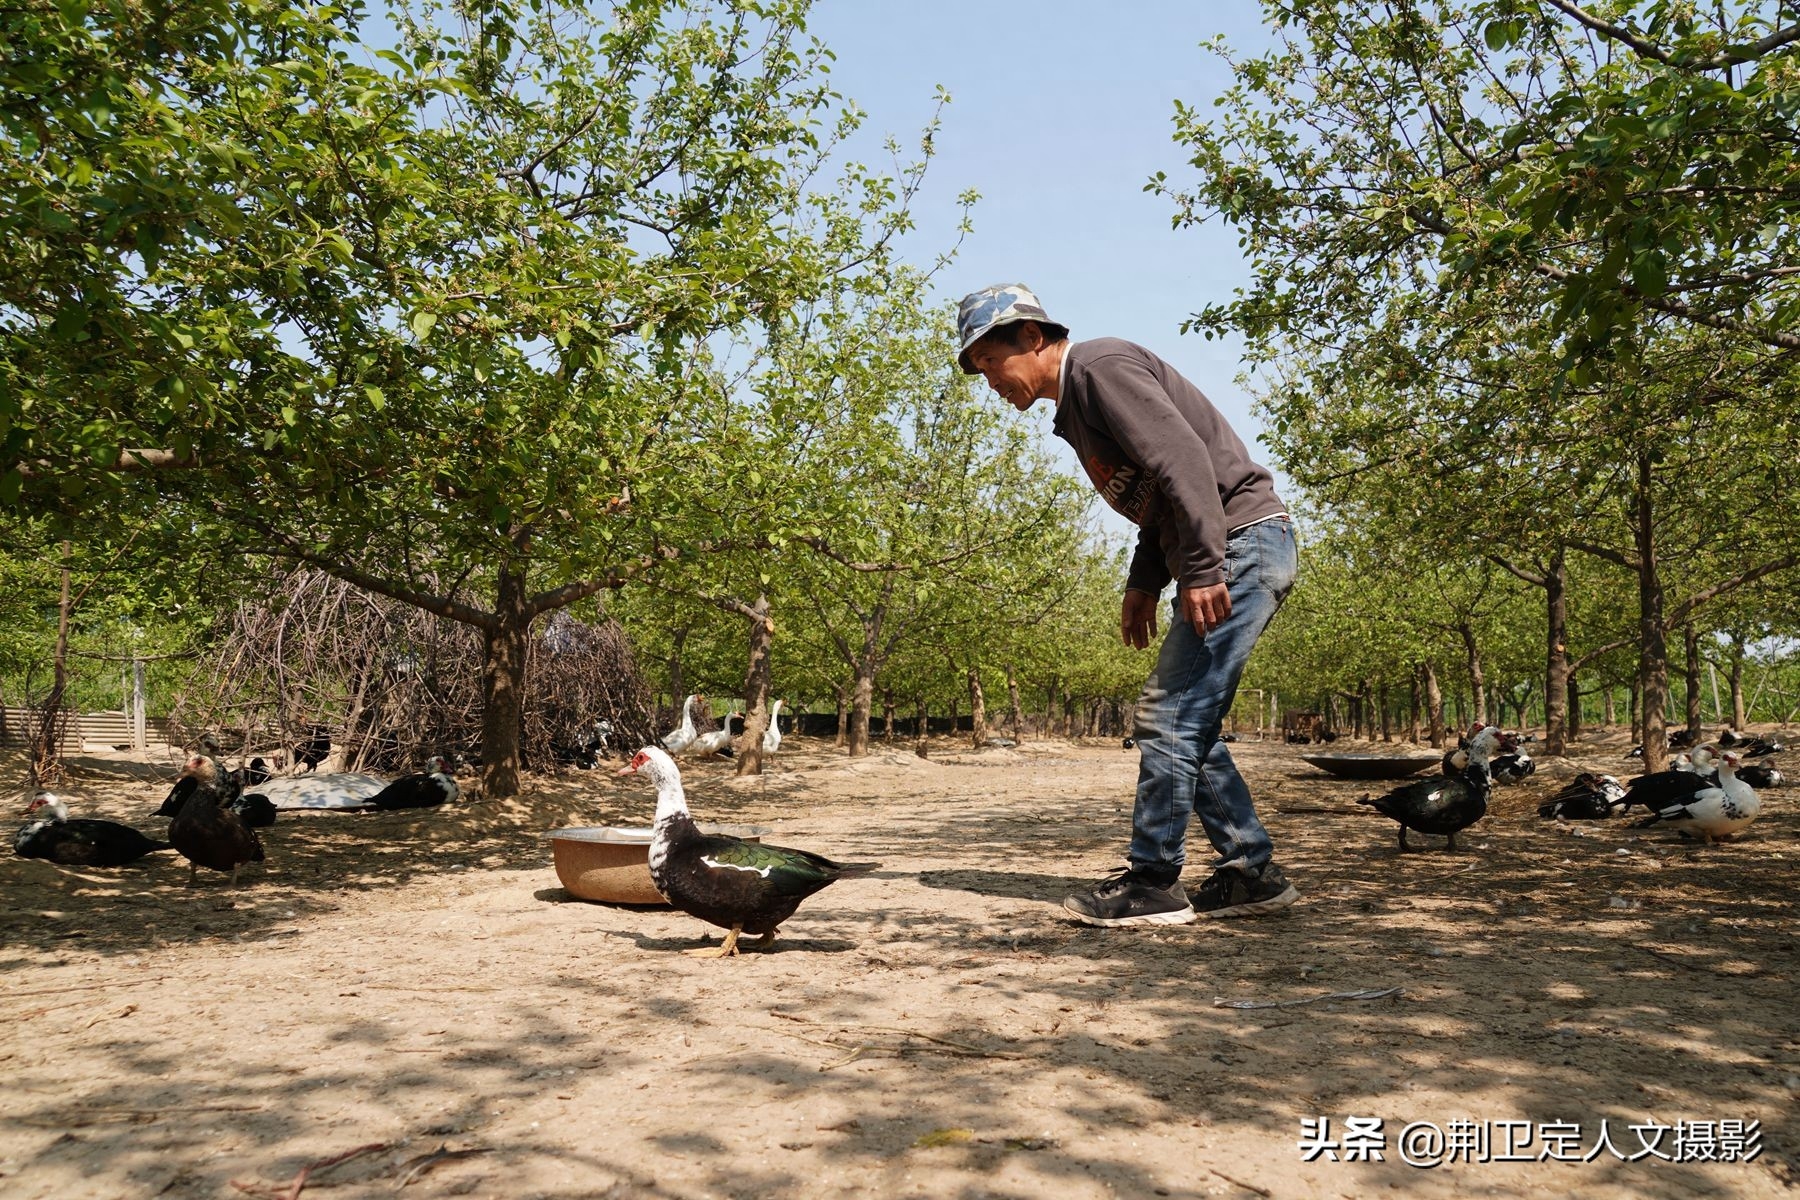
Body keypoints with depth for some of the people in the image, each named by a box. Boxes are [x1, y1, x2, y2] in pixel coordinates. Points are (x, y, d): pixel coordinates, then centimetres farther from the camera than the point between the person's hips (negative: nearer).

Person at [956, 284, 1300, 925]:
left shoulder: (1100, 365, -11)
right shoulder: (1073, 408, 19)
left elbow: (1184, 457, -22)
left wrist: (1201, 569, -26)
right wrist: (1143, 582, 15)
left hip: (1244, 540, -10)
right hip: (1220, 559, 10)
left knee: (1168, 715, -10)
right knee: (1186, 723, 10)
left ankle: (1152, 883, -2)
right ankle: (1251, 872, 16)